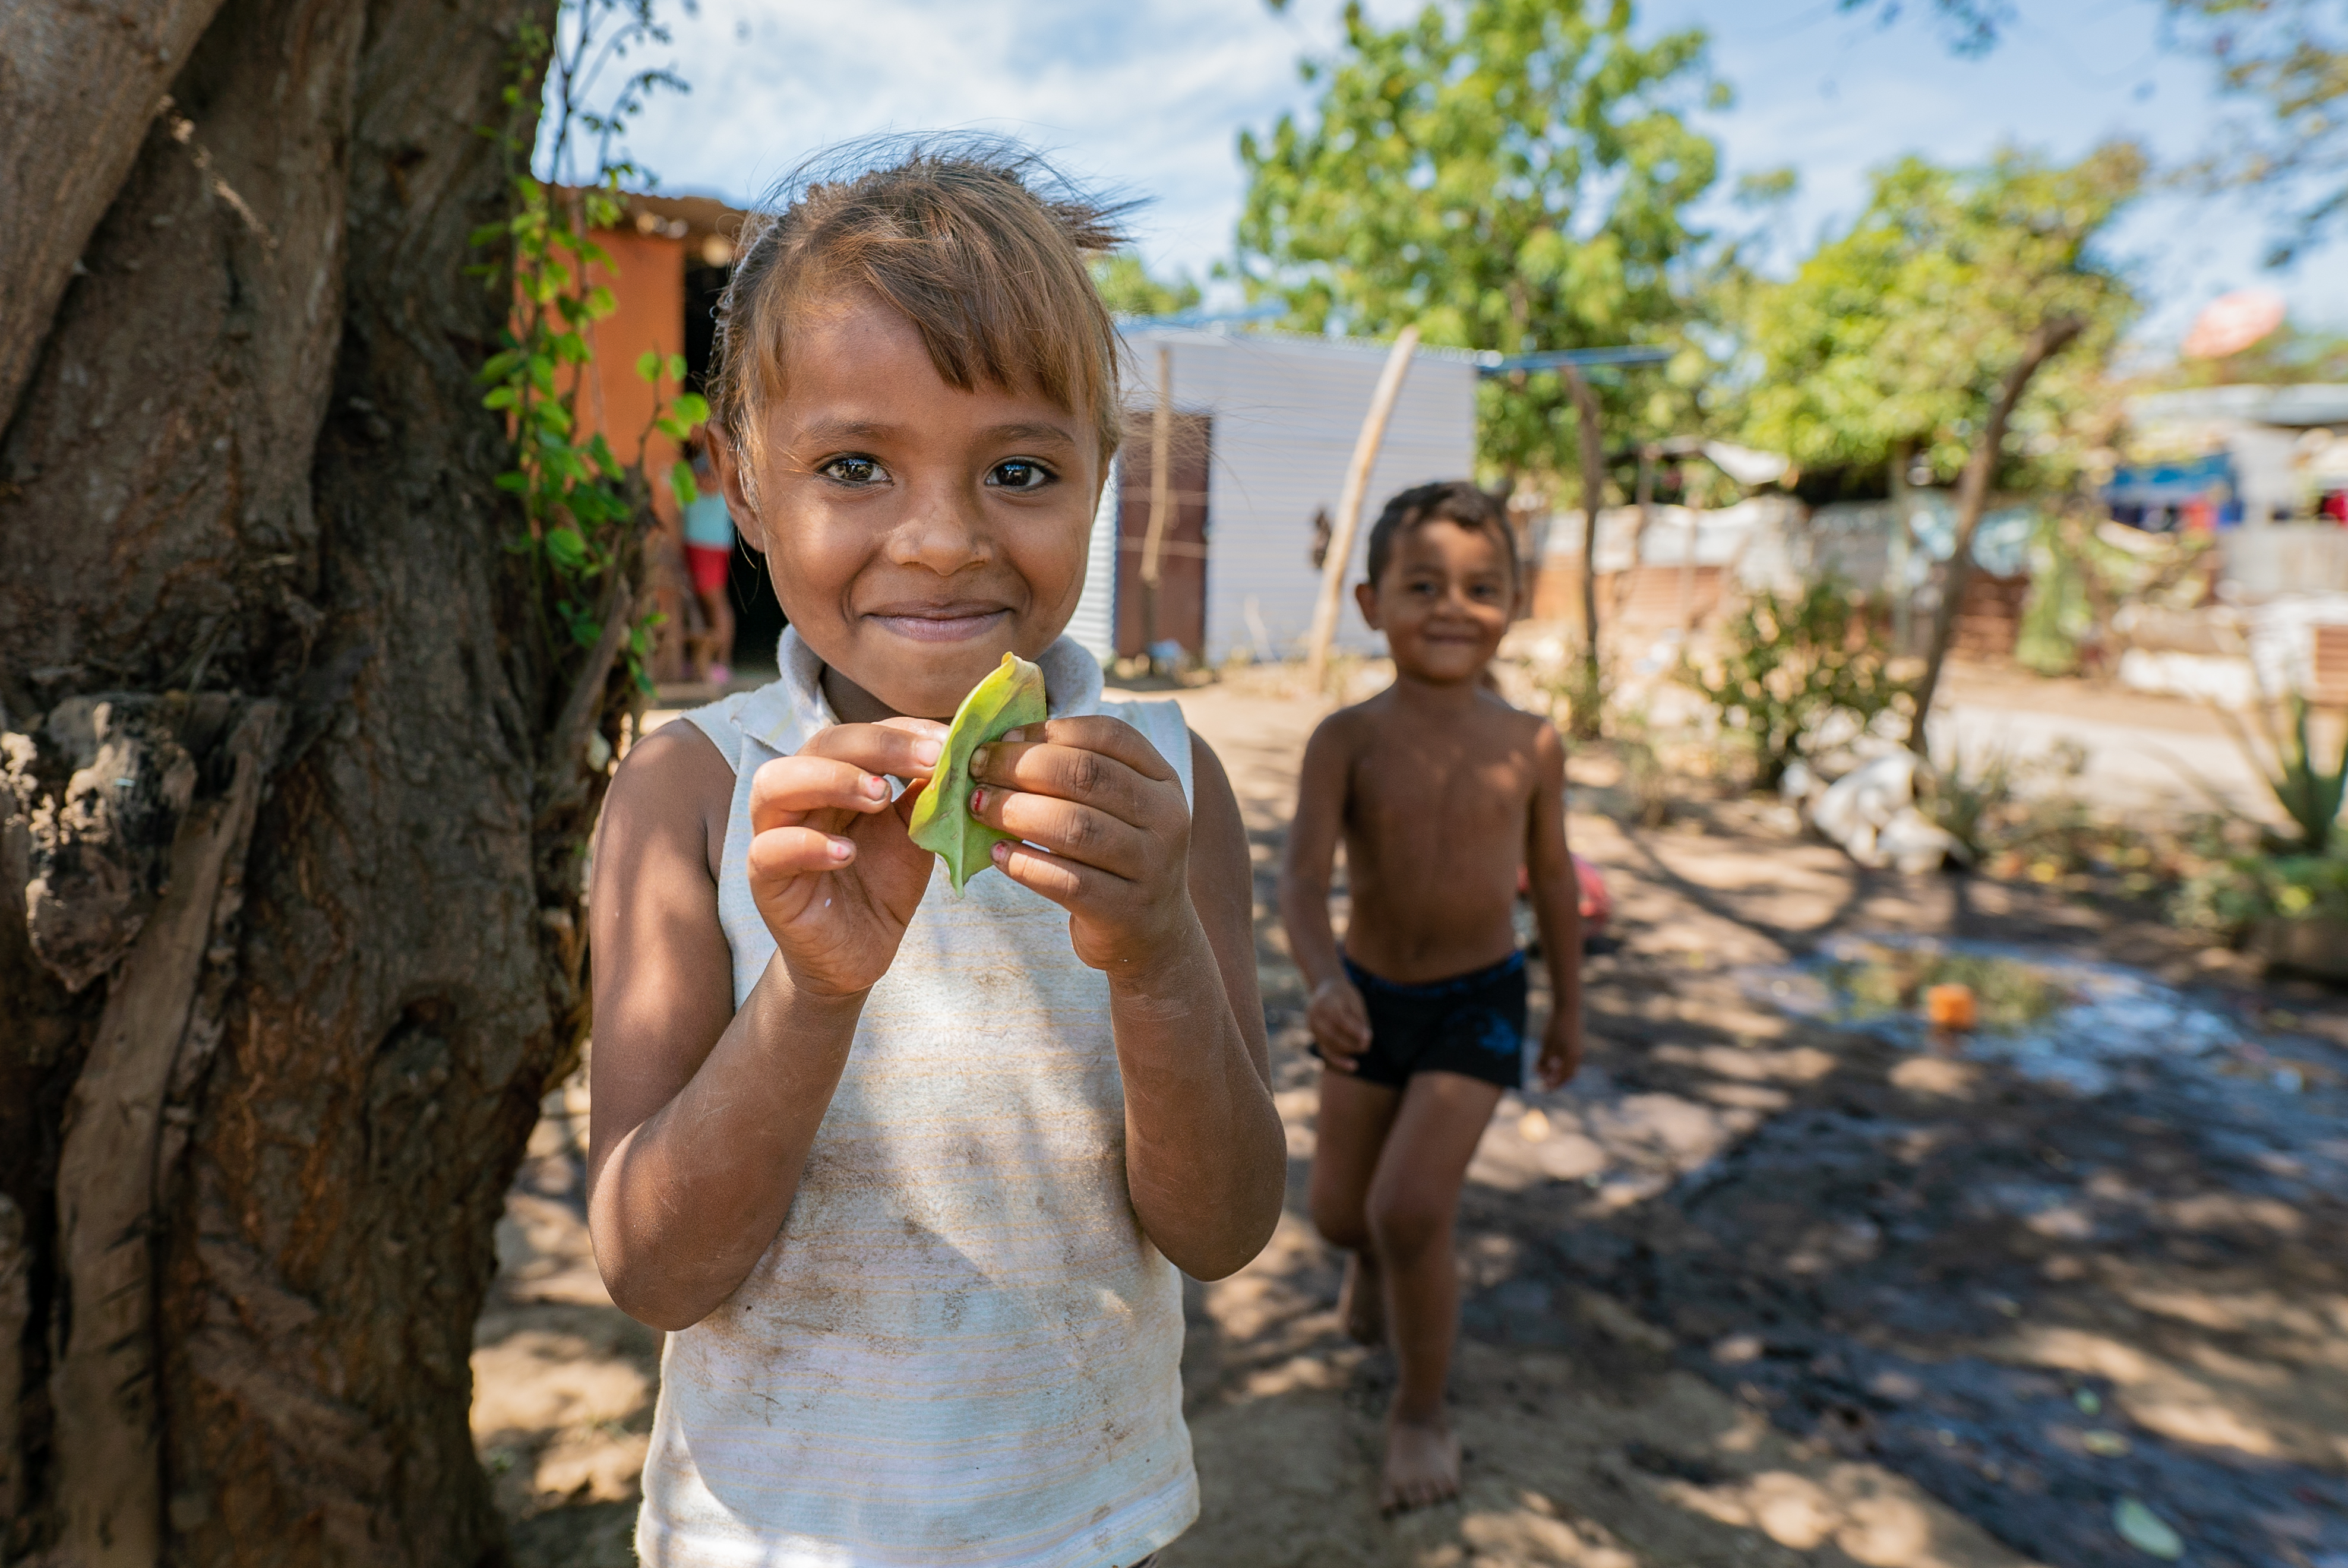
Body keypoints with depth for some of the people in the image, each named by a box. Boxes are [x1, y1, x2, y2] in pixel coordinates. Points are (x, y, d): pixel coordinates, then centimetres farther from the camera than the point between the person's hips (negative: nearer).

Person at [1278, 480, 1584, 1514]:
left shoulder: (1530, 746, -9)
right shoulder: (1348, 740, -14)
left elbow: (1552, 878, 4)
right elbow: (1303, 874, -23)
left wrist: (1568, 1005, 12)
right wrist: (1325, 981, -42)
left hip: (1478, 1002, -1)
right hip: (1369, 997, 2)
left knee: (1410, 1211, -12)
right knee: (1339, 1212, 14)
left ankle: (1421, 1407, 16)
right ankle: (1375, 1261, 54)